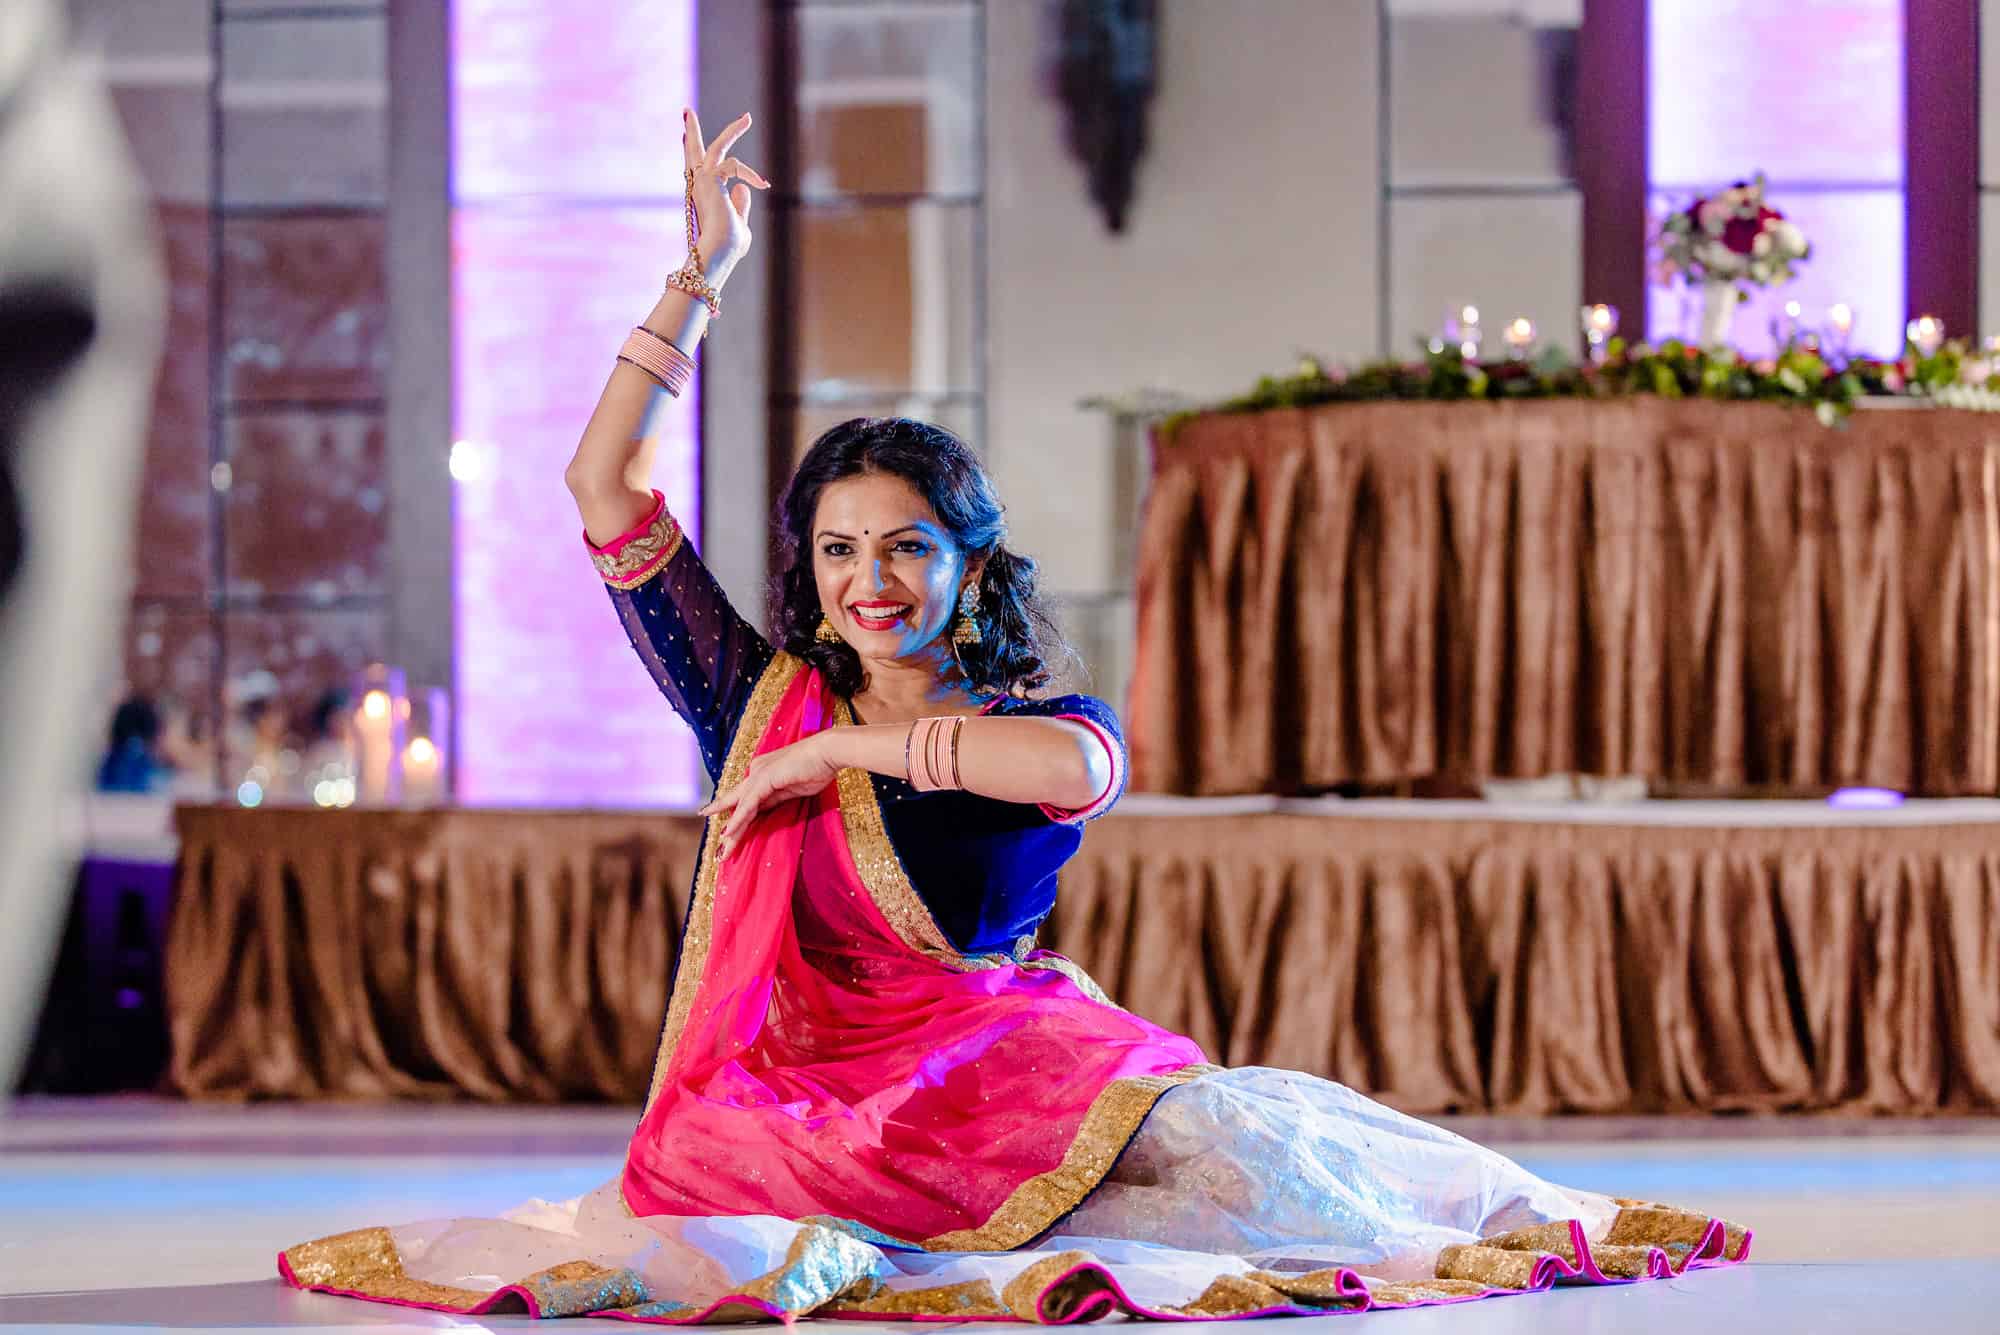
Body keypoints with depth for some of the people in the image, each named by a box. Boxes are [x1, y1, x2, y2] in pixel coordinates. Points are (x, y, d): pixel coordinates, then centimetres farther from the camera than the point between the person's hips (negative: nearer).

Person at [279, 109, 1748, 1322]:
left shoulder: (1046, 720, 8)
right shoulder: (764, 704, 12)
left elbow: (1077, 767, -21)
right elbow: (607, 494, 9)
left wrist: (840, 751, -12)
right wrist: (700, 282, 7)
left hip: (1018, 1061, -1)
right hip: (817, 1091, 1)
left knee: (1228, 1139, -29)